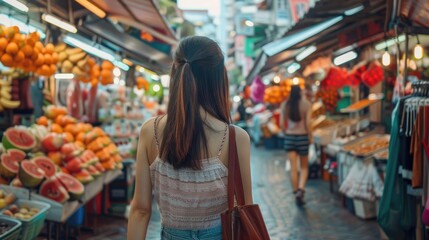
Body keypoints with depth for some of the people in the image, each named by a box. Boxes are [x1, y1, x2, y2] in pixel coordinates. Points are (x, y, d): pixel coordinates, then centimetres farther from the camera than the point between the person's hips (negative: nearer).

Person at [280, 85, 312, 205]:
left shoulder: (285, 104, -1)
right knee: (304, 167, 12)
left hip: (289, 137, 2)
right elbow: (308, 123, -11)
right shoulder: (306, 103, -8)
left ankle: (296, 193, 15)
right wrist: (310, 137, 1)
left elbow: (282, 123, 0)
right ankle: (301, 189, -9)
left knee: (293, 168, 8)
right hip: (302, 136, -2)